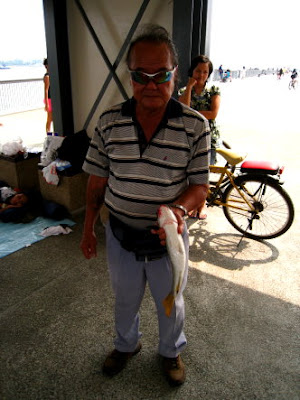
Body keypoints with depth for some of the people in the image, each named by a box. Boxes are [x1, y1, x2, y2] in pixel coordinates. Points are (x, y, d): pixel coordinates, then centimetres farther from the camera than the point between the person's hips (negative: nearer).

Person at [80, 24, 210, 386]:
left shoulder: (195, 126, -15)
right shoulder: (109, 122, -9)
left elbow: (200, 185, -11)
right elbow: (97, 181, -1)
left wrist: (180, 208, -32)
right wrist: (88, 230, 5)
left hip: (169, 237, -1)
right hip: (120, 236, 2)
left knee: (170, 304, 23)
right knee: (125, 300, 26)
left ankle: (171, 351, 55)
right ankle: (126, 344, 58)